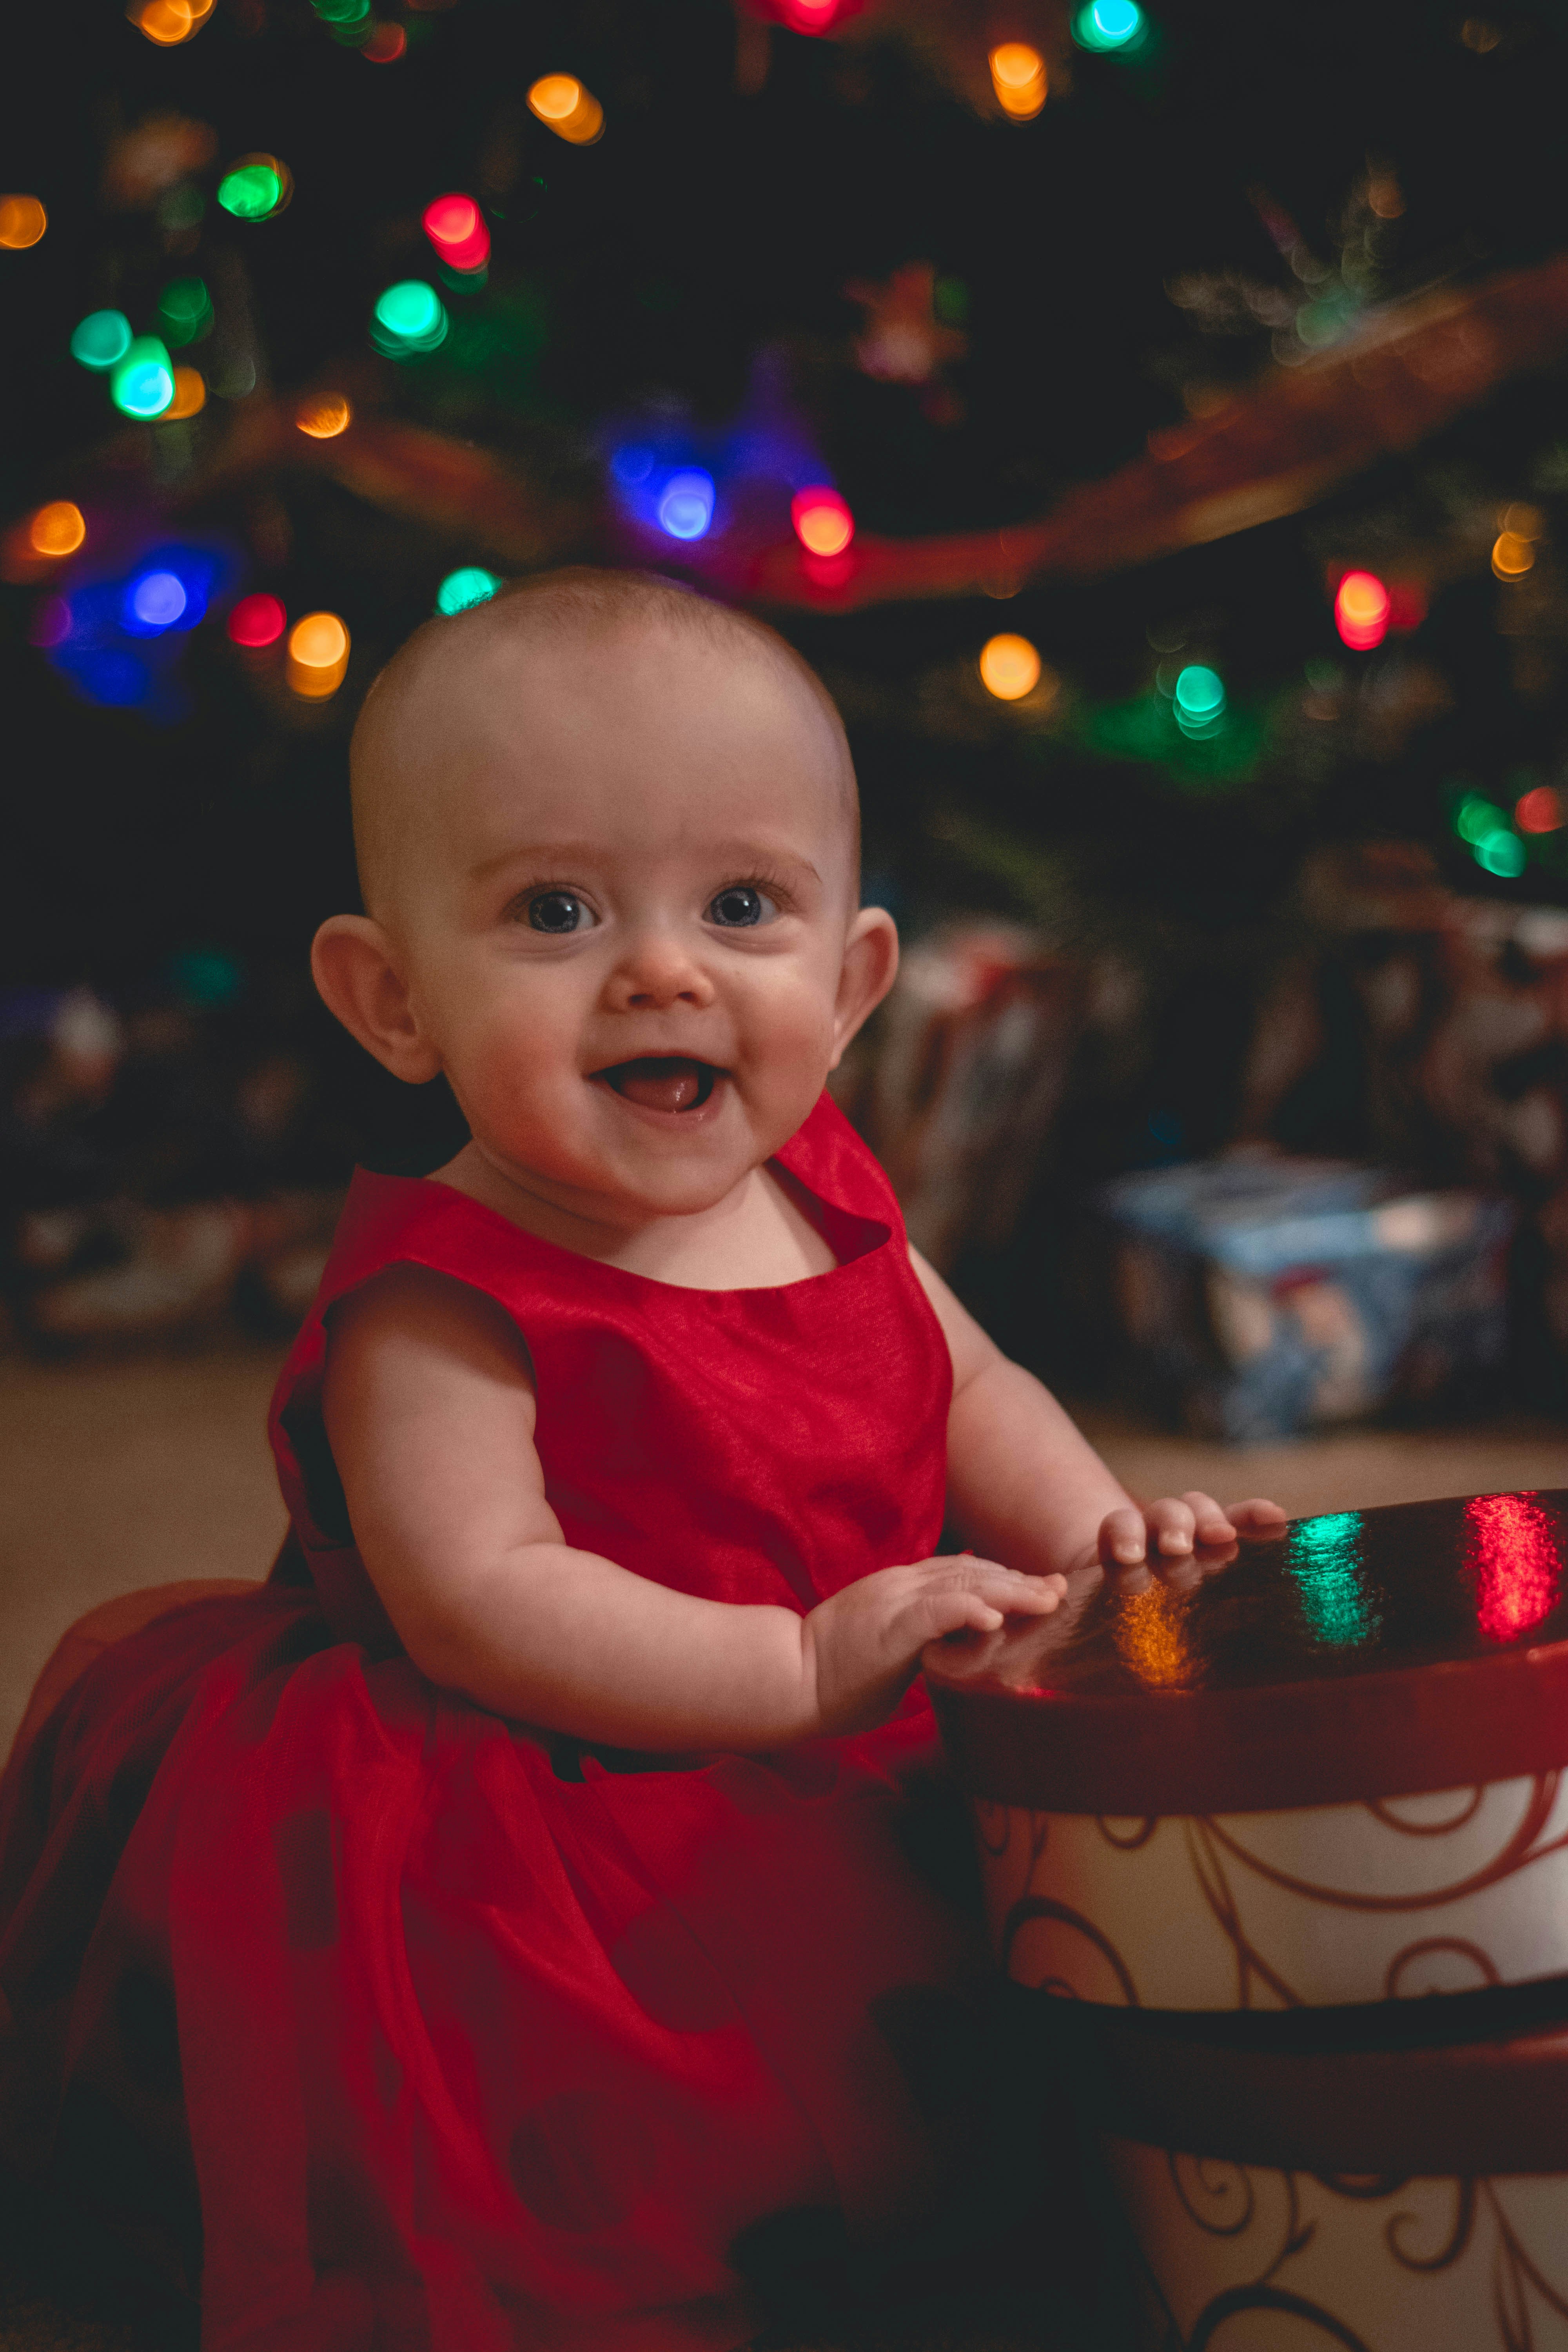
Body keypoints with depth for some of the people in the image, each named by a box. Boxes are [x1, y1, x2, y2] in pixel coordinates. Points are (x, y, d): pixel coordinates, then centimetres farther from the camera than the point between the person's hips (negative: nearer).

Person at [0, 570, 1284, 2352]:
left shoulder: (826, 1194, 2)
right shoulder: (440, 1307, -20)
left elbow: (966, 1386, 16)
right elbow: (479, 1599, -28)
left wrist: (1081, 1525, -4)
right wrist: (801, 1668, -34)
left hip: (873, 1794, 7)